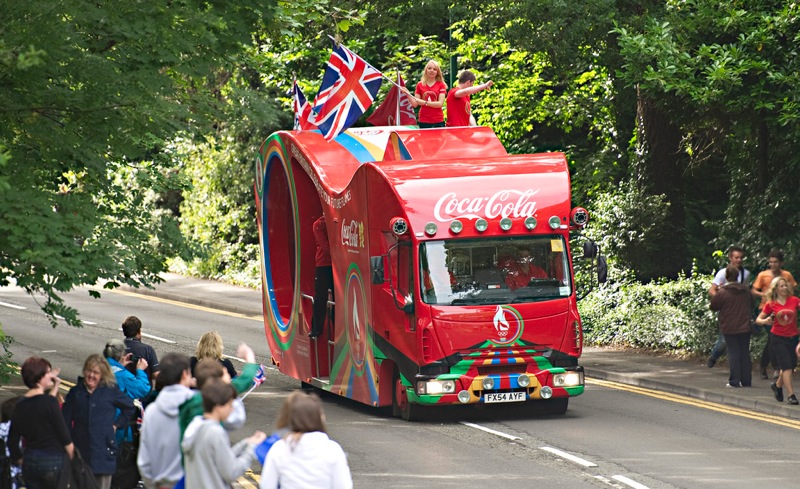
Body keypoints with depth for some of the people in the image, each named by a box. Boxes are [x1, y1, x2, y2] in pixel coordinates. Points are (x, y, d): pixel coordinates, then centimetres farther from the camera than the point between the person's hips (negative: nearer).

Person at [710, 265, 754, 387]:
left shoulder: (722, 292, -13)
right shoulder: (746, 290, 2)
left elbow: (713, 306, -3)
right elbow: (751, 305, 15)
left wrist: (715, 293, 9)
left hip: (729, 328, -3)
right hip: (745, 327, 3)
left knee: (733, 353, 1)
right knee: (745, 353, 9)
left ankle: (734, 381, -2)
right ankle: (746, 381, 11)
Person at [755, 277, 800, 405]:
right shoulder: (771, 304, -4)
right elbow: (758, 319, 2)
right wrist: (765, 321, -20)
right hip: (778, 338, -3)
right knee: (787, 366, -10)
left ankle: (777, 385, 38)